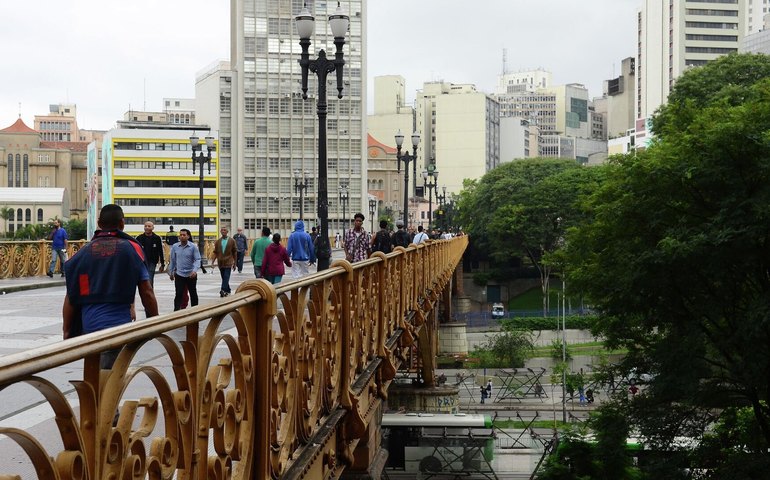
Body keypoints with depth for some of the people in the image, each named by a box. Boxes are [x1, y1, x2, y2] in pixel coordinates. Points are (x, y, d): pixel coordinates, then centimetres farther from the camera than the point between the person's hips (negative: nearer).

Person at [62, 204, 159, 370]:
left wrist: (67, 331, 14)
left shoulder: (84, 251, 7)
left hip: (89, 326, 4)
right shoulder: (132, 248, 0)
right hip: (118, 325, -4)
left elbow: (71, 297, 6)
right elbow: (146, 292, -2)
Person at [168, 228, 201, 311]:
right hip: (179, 274, 1)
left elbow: (197, 259, -11)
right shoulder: (175, 247, -2)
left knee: (193, 294, 13)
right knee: (178, 294, -5)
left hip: (191, 275, 0)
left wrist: (195, 270, -27)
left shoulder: (193, 247, -8)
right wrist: (171, 272, 12)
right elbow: (172, 260, 8)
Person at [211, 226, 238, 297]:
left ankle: (223, 290, -20)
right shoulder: (218, 241, 8)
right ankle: (228, 290, 24)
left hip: (228, 262, -3)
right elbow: (215, 252, 9)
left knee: (226, 277, -14)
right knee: (224, 278, 10)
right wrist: (213, 261, -5)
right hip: (220, 262, 3)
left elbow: (235, 252, 4)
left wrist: (235, 263, 3)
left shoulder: (232, 241, 2)